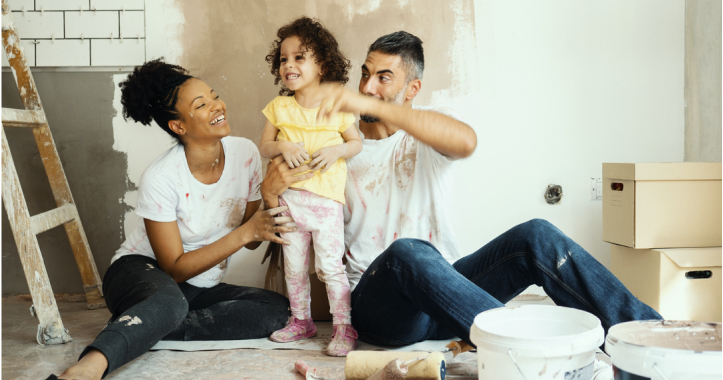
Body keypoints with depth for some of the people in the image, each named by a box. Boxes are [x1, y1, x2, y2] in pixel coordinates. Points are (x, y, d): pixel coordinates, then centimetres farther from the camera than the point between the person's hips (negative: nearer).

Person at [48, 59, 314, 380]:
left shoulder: (245, 153, -7)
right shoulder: (160, 178, -21)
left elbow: (251, 241, -1)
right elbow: (176, 268, -18)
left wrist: (270, 193, -22)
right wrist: (246, 231, -26)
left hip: (201, 287, 6)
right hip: (141, 270, -6)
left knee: (276, 309, -22)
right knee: (168, 303, -41)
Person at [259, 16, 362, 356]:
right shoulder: (279, 107, 5)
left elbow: (356, 142, 5)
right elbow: (264, 146, 7)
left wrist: (336, 150, -15)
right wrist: (282, 146, -14)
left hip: (326, 200, -4)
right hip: (289, 198, 4)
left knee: (330, 267, -4)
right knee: (294, 267, 13)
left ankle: (344, 328, 8)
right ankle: (301, 321, 30)